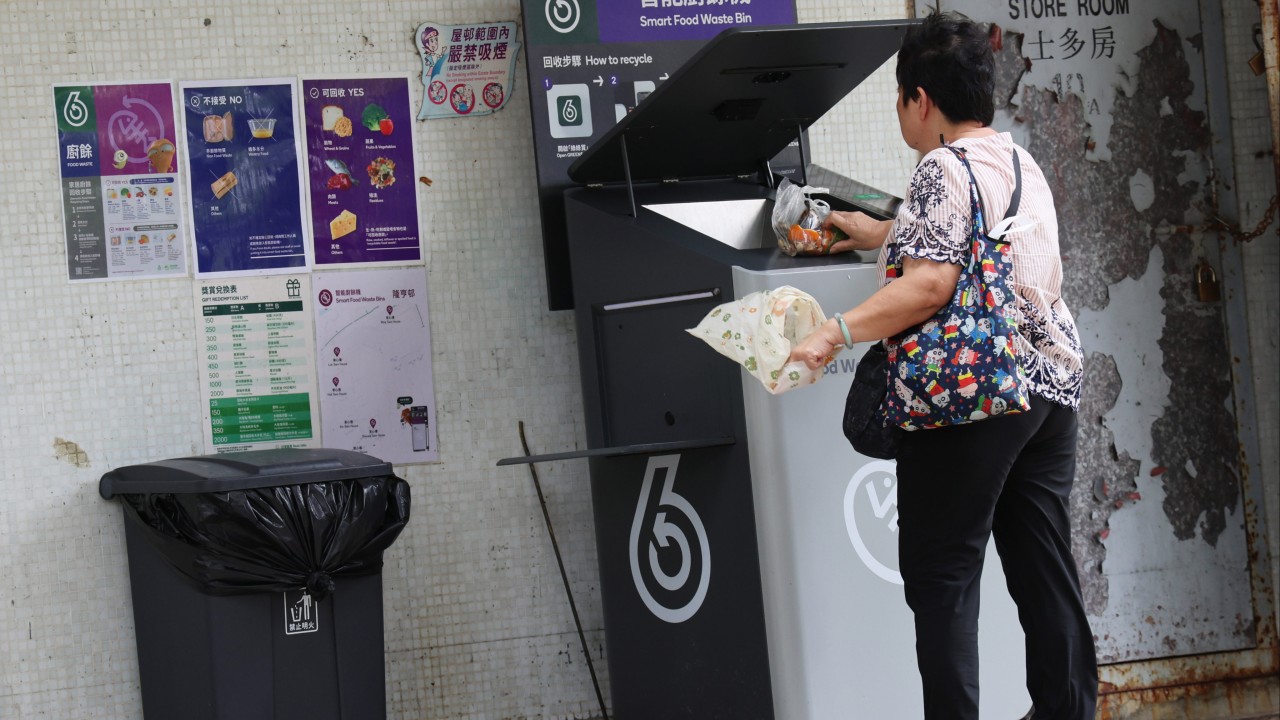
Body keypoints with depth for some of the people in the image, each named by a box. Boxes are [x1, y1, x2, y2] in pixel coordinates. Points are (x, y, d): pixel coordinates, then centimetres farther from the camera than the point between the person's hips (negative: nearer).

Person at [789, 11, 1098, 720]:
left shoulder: (943, 169, -11)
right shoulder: (1023, 164, 15)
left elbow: (931, 284, -22)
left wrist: (835, 332, -26)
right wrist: (881, 235, 40)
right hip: (1053, 382, 8)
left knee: (940, 574, -2)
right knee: (1045, 568, 12)